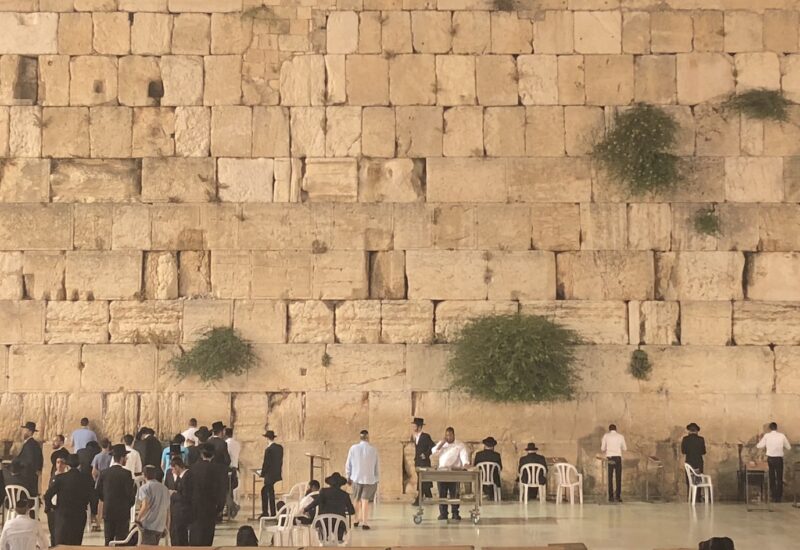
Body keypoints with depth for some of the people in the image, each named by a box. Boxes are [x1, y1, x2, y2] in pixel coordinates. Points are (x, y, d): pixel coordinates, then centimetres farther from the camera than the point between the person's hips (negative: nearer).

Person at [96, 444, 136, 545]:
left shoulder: (104, 473, 0)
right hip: (122, 512, -4)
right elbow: (130, 493, -12)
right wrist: (130, 504, 9)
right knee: (121, 541, -1)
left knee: (108, 541, 10)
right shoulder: (126, 473, -12)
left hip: (107, 511, 4)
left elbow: (98, 491, 5)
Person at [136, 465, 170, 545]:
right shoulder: (165, 489, 17)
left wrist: (138, 519, -7)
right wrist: (166, 528, 22)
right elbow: (168, 511, 18)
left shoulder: (145, 488, -3)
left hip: (149, 526, -6)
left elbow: (145, 506, -17)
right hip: (160, 527, 6)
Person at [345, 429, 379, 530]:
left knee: (357, 500, 18)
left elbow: (348, 464, 1)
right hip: (369, 478, -1)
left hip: (356, 478, 1)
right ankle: (364, 523, -7)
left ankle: (357, 520, 27)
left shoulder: (353, 448, -4)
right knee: (365, 500, -1)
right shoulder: (373, 450, -5)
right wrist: (376, 479, 13)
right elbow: (376, 466, 2)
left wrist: (348, 477, 13)